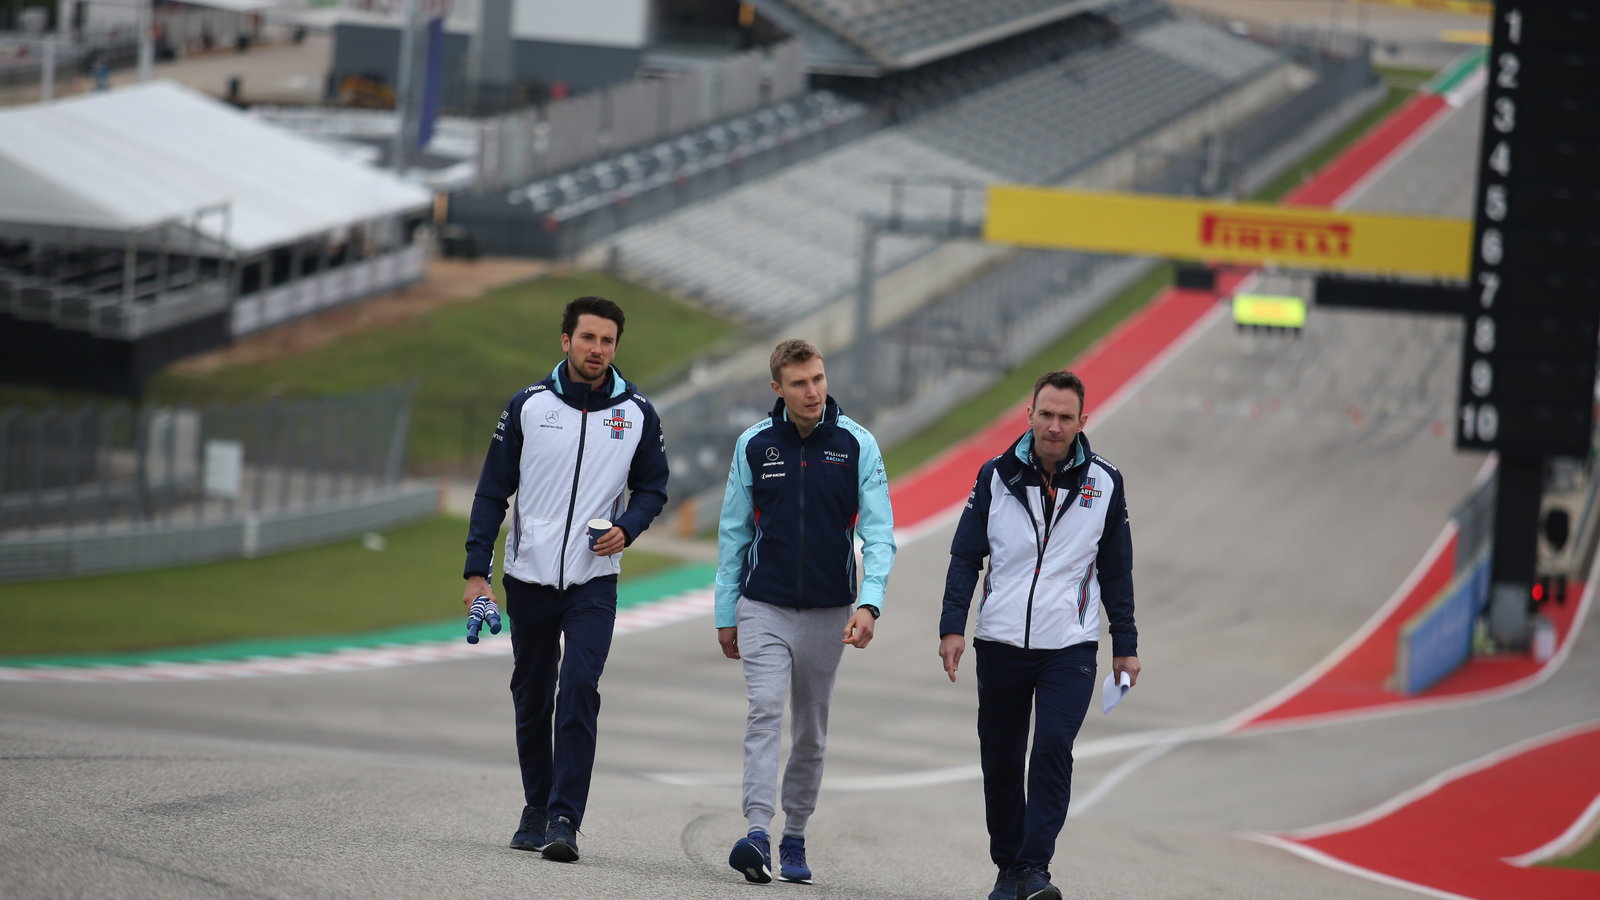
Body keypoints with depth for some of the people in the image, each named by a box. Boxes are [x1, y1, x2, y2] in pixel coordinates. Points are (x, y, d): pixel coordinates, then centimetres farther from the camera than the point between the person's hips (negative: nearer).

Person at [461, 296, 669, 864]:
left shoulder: (637, 413, 1)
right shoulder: (529, 406, 0)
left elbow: (652, 487, 13)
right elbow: (493, 491, 3)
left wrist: (627, 528, -9)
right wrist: (477, 571, -3)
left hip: (593, 582, -1)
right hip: (528, 578, 1)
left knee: (579, 691, -17)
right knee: (532, 699, 11)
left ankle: (565, 819, -19)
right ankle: (537, 810, 26)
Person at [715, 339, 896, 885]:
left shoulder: (857, 445, -4)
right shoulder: (753, 445, 0)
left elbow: (879, 533, -5)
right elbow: (734, 532, 8)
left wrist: (869, 604, -19)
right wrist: (726, 615, 8)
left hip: (828, 613, 1)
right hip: (764, 608, -1)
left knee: (811, 731, 9)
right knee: (764, 714, -16)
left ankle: (794, 840, 21)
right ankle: (758, 835, -25)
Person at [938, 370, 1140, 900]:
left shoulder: (1104, 483, 2)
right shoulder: (997, 476, 2)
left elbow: (1116, 572, 10)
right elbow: (966, 556, 5)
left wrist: (1125, 646, 10)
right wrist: (952, 627, -5)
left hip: (1070, 647, -2)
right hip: (1001, 643, 2)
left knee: (1053, 749, -18)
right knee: (1000, 762, 7)